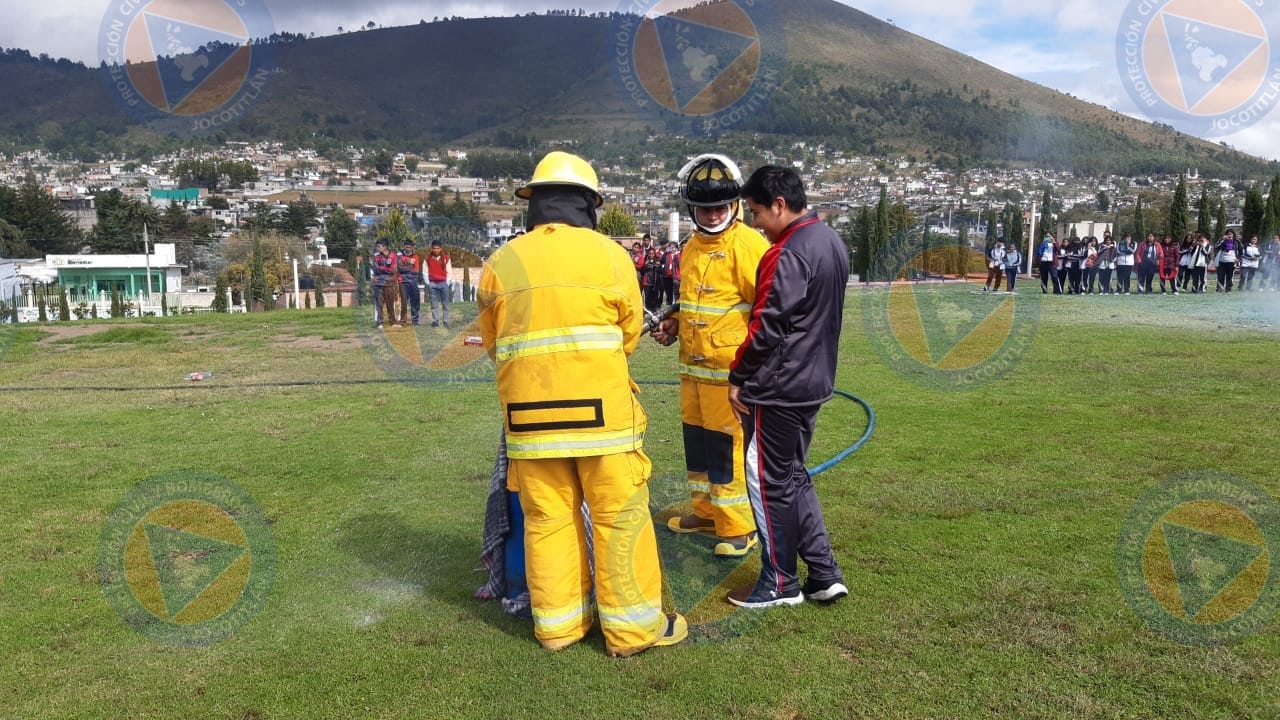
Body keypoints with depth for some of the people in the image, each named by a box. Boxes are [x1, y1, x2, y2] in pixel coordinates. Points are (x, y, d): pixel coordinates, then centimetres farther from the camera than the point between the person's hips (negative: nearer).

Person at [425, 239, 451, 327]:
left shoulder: (446, 257, 1)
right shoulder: (428, 258, 2)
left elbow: (449, 272, 4)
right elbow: (425, 271, 5)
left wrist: (447, 282, -1)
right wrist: (428, 283, 0)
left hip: (443, 283, 0)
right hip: (432, 283, 0)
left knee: (445, 304, 2)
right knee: (434, 304, 2)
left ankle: (446, 322, 5)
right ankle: (435, 321, 6)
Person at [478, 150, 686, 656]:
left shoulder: (501, 263, 4)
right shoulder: (608, 254, -2)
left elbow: (491, 341, 12)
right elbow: (629, 333, 6)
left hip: (530, 414, 3)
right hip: (600, 410, -3)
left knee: (547, 518, 12)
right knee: (620, 517, 6)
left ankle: (557, 623, 22)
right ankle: (633, 625, 14)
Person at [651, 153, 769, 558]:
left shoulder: (748, 244, -13)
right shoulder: (691, 248, 13)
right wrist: (674, 325, 10)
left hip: (730, 369, -8)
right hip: (693, 365, 8)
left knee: (729, 446, -2)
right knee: (697, 439, 17)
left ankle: (738, 527, 10)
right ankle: (706, 511, 33)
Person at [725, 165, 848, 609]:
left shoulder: (788, 254, -20)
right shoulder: (831, 242, 10)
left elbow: (767, 326, -22)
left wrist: (738, 377, -10)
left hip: (777, 388, -10)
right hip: (814, 381, 10)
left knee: (769, 482, 4)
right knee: (793, 475, 19)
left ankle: (780, 584, 16)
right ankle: (824, 573, 21)